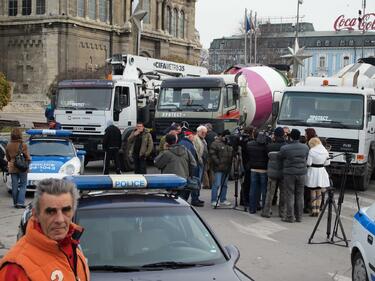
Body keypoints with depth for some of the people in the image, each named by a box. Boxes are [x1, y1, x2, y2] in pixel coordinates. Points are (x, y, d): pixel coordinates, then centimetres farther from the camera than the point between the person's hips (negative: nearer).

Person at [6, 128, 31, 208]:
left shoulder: (8, 145, 0)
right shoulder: (23, 145, -13)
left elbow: (7, 157, 9)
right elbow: (27, 157, -9)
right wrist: (28, 161, 12)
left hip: (12, 168, 4)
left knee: (14, 186, 10)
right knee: (23, 185, 4)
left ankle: (15, 203, 14)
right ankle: (20, 202, -6)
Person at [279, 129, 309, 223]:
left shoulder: (284, 148, -13)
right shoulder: (305, 147, -1)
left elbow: (280, 158, -1)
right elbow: (306, 159, 7)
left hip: (289, 174, -3)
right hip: (302, 173, 3)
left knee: (290, 195, 3)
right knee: (300, 195, 11)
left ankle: (290, 217, 6)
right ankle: (299, 217, 17)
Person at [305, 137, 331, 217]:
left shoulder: (312, 151, -14)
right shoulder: (325, 151, 2)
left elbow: (308, 163, -15)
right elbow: (327, 163, 7)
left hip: (313, 172, -5)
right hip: (321, 172, 5)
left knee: (313, 192, 4)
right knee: (319, 192, 12)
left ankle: (313, 210, 3)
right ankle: (318, 210, 14)